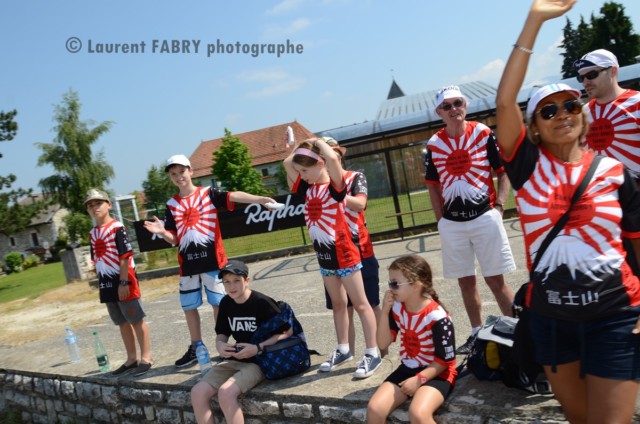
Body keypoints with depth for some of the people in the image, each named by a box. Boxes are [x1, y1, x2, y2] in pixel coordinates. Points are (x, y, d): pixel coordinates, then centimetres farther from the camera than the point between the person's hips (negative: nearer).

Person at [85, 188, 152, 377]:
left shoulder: (117, 227, -11)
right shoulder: (93, 233, 12)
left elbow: (125, 256, -16)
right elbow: (96, 259, 19)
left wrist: (123, 282, -19)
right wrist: (101, 282, 17)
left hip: (123, 280, -8)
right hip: (106, 283, 8)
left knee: (136, 320, 0)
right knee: (122, 323, 15)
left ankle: (146, 358, 9)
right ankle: (132, 358, 26)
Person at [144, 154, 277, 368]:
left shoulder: (208, 194, -1)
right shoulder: (171, 204, 8)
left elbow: (233, 196, -20)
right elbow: (173, 239, 7)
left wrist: (259, 199, -36)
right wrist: (162, 232, -15)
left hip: (212, 260, -4)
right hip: (188, 264, 4)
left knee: (218, 303, 3)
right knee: (189, 306, 11)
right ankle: (196, 348, 26)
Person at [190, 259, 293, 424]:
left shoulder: (262, 303, -15)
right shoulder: (226, 303, 3)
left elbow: (287, 332, -11)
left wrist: (258, 348, -20)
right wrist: (220, 345, -9)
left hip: (259, 361, -6)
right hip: (234, 360, 6)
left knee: (226, 393, -29)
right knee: (197, 392, -13)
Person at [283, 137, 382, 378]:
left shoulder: (335, 186, -15)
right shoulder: (306, 188, 4)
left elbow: (333, 158, -32)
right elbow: (287, 163, 8)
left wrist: (318, 142, -15)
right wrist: (301, 145, 5)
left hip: (343, 252, -7)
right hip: (323, 253, 7)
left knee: (360, 303, 1)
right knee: (338, 304, 17)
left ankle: (372, 353, 6)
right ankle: (343, 350, 28)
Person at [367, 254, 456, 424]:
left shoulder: (437, 317, -21)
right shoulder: (397, 309, -4)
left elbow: (445, 360, -15)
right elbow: (383, 343, -5)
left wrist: (419, 379, -21)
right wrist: (385, 310, -15)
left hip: (436, 373, -6)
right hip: (407, 369, 6)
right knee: (374, 408, -12)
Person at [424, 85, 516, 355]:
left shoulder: (483, 133, -1)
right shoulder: (433, 144, 5)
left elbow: (503, 172, 2)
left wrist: (499, 206, -8)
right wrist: (441, 220, 5)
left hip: (484, 217, -3)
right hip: (451, 223, 3)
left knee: (495, 279, 1)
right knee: (465, 281, 12)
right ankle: (477, 334, 24)